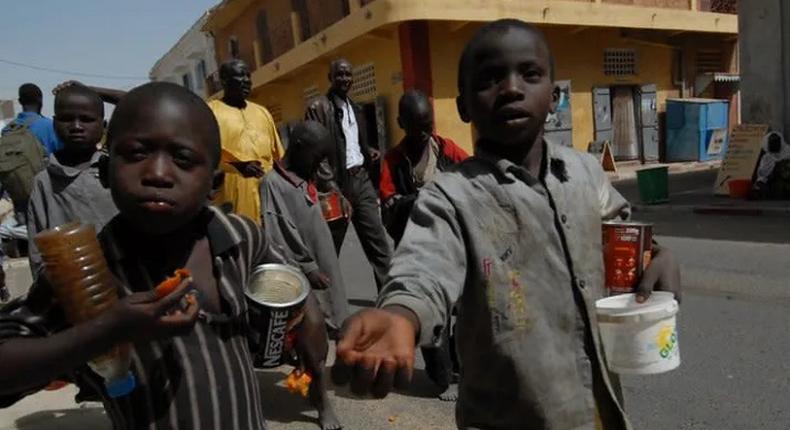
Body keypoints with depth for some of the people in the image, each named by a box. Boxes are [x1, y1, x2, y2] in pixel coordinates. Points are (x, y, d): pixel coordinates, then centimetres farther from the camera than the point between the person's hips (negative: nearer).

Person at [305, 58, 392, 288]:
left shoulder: (355, 107, 16)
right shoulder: (318, 108, -6)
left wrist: (368, 150, 5)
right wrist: (335, 193, -17)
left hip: (361, 179, 6)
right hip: (337, 184, -6)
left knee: (379, 244, 4)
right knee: (330, 248, 5)